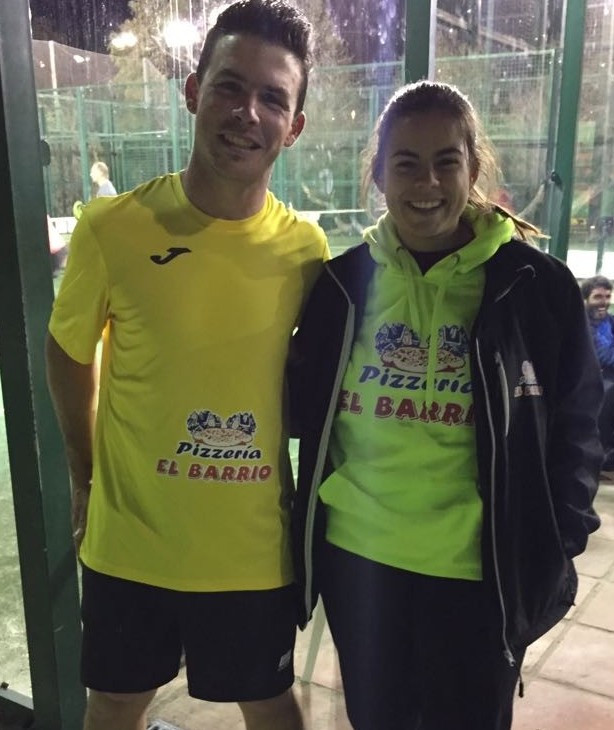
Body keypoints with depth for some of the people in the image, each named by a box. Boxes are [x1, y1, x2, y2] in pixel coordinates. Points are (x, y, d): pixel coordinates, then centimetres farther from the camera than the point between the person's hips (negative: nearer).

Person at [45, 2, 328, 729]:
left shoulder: (305, 247, -10)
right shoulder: (111, 227, -14)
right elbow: (69, 353, 1)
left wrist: (308, 491, 5)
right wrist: (85, 475, 7)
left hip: (254, 547, 1)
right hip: (129, 540, 0)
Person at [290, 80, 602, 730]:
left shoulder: (533, 284, -7)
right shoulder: (345, 280, 0)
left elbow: (573, 426, -2)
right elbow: (306, 408, 8)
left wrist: (554, 546, -5)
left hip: (481, 572, -2)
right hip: (357, 558, 3)